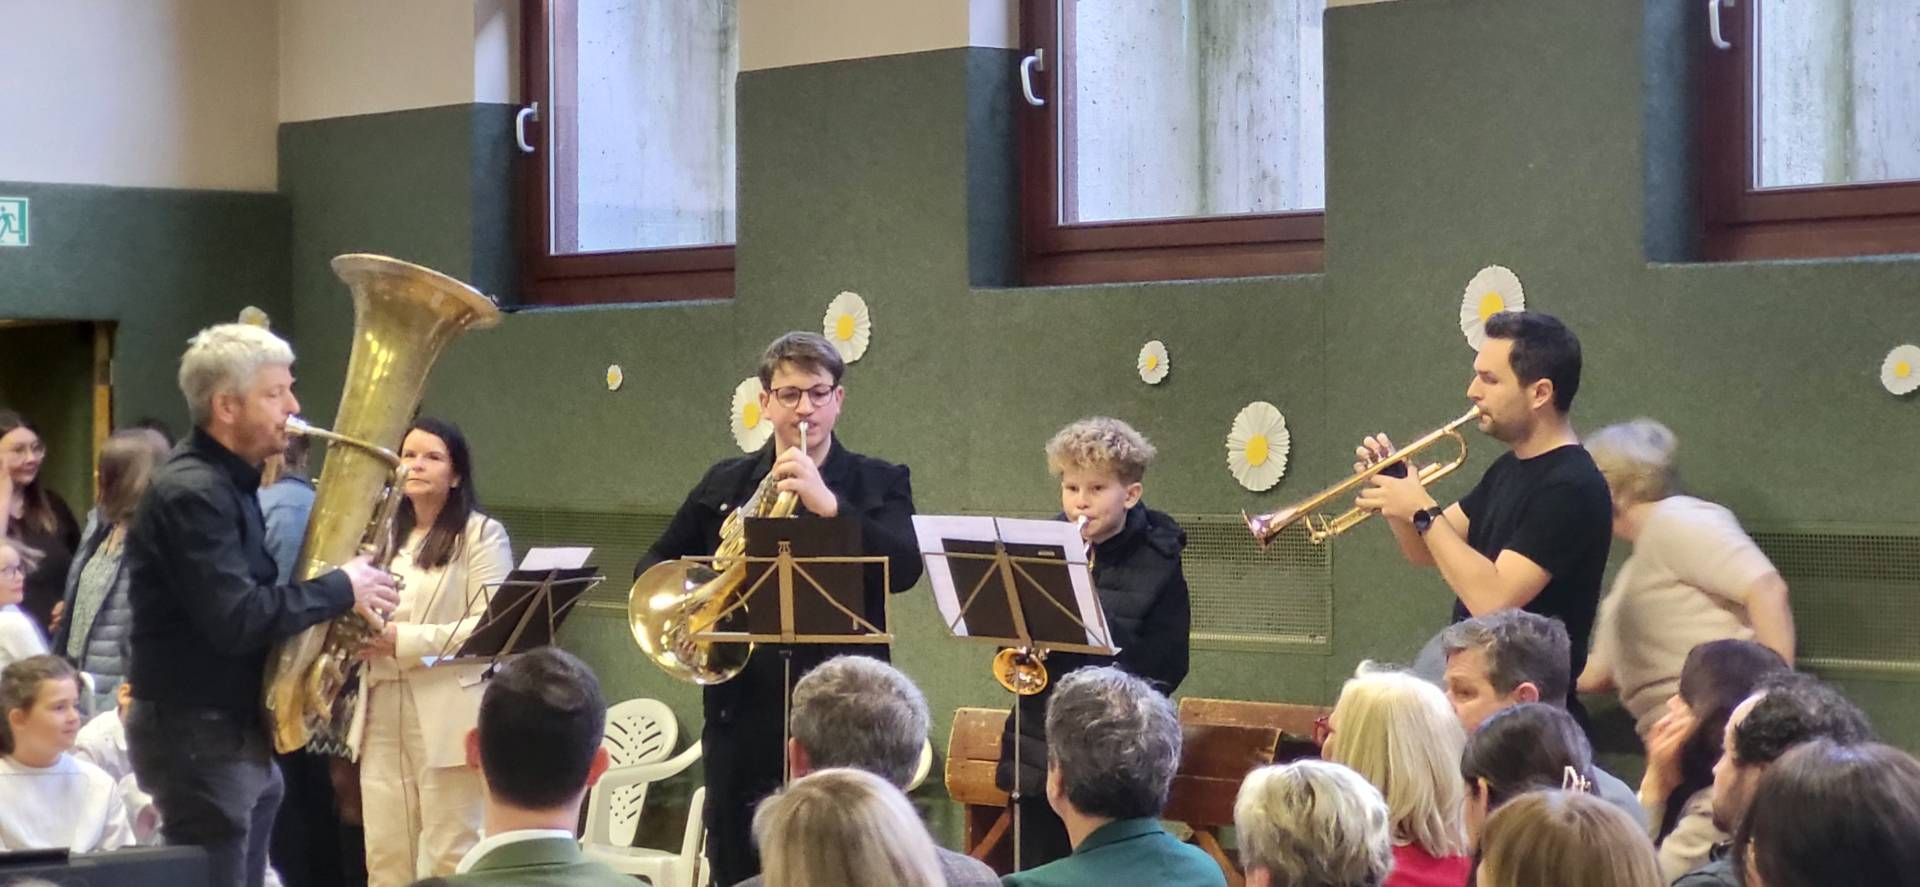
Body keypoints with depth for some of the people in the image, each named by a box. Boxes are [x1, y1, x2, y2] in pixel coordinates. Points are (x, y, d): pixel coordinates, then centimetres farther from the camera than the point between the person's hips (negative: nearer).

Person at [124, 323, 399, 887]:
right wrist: (342, 589, -16)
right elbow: (237, 620, -26)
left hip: (241, 733, 10)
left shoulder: (232, 483, 14)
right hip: (199, 738, -10)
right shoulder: (191, 493, -18)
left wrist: (337, 602, 2)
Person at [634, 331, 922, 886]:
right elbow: (651, 568, 15)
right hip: (742, 719, 3)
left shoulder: (879, 485, 4)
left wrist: (828, 503, -24)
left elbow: (905, 569, -13)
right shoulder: (724, 485, 12)